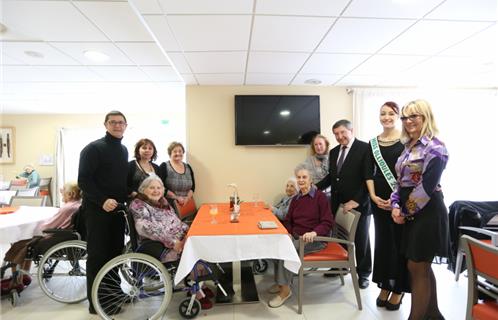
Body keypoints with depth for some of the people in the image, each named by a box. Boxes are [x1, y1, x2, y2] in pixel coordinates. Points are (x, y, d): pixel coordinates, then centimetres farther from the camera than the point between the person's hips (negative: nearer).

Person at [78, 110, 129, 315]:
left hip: (118, 208, 7)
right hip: (98, 209, -7)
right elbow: (83, 180, -16)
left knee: (115, 252, 13)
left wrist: (129, 195, 11)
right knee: (97, 255, 1)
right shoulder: (93, 148, -9)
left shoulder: (123, 150, 14)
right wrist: (102, 200, -24)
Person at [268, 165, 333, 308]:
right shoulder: (295, 199, 10)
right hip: (296, 237, 6)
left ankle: (285, 289, -10)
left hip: (316, 239, -6)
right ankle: (282, 281, 0)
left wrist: (314, 233, -30)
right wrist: (289, 233, -5)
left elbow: (328, 223, -13)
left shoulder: (320, 196, -8)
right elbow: (288, 220, 16)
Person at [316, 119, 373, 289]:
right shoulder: (334, 152, 11)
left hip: (359, 204, -5)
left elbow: (368, 178, -15)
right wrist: (316, 187, 1)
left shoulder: (365, 148, -10)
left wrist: (356, 201, -20)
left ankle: (363, 273, 30)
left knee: (361, 240, 11)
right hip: (338, 203, 5)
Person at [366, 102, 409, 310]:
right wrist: (373, 196, -5)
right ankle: (384, 286, 27)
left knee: (400, 243, 7)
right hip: (380, 201, 4)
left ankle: (398, 289, 24)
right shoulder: (373, 143, 7)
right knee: (383, 242, 12)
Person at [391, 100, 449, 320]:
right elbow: (400, 181, 11)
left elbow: (426, 187, -18)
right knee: (422, 266, 18)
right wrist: (396, 206, -2)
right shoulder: (409, 147, 13)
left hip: (426, 212, -8)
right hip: (410, 213, 8)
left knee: (417, 267, 0)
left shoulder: (434, 147, -13)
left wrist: (408, 211, -10)